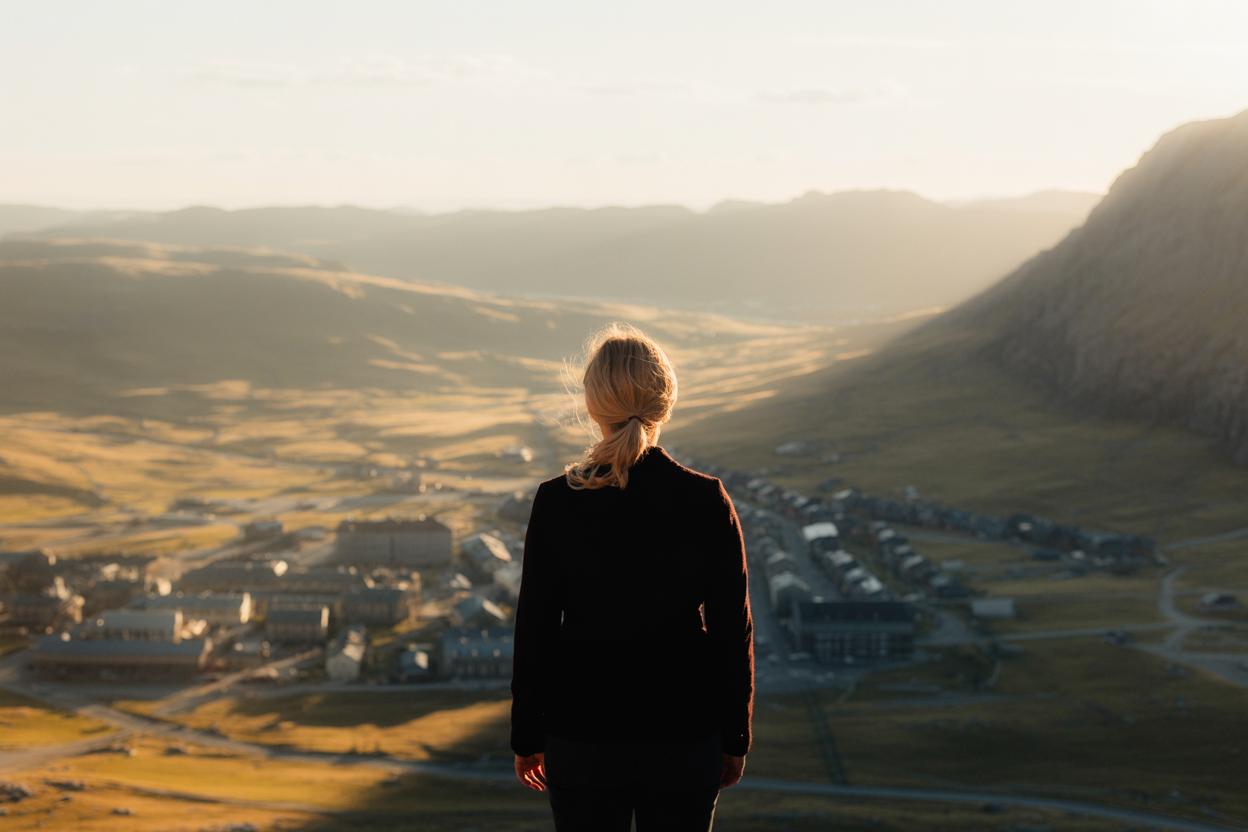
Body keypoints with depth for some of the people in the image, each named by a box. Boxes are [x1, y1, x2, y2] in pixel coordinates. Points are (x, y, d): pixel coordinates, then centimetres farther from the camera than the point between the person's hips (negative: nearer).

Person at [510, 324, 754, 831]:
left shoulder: (556, 503, -10)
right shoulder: (707, 503, -9)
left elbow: (535, 630, -4)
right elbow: (732, 630, -4)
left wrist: (527, 737, 7)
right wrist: (735, 737, 8)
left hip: (582, 737, 0)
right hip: (684, 734, 0)